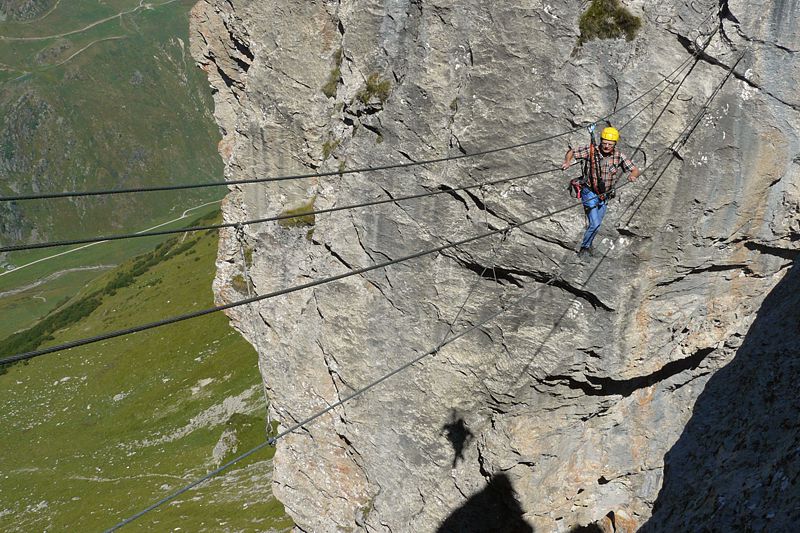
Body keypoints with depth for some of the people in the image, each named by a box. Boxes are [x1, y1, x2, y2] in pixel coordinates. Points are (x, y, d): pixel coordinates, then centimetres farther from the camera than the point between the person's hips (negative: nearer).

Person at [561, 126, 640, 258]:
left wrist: (632, 176, -32)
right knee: (595, 223, -16)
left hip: (604, 196, 4)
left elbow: (635, 170, -8)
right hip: (590, 192, -4)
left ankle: (587, 244, 43)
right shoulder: (591, 150, -16)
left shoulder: (619, 156, -10)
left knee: (597, 223, 18)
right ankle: (584, 248, 5)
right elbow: (571, 152, -7)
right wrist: (567, 162, -29)